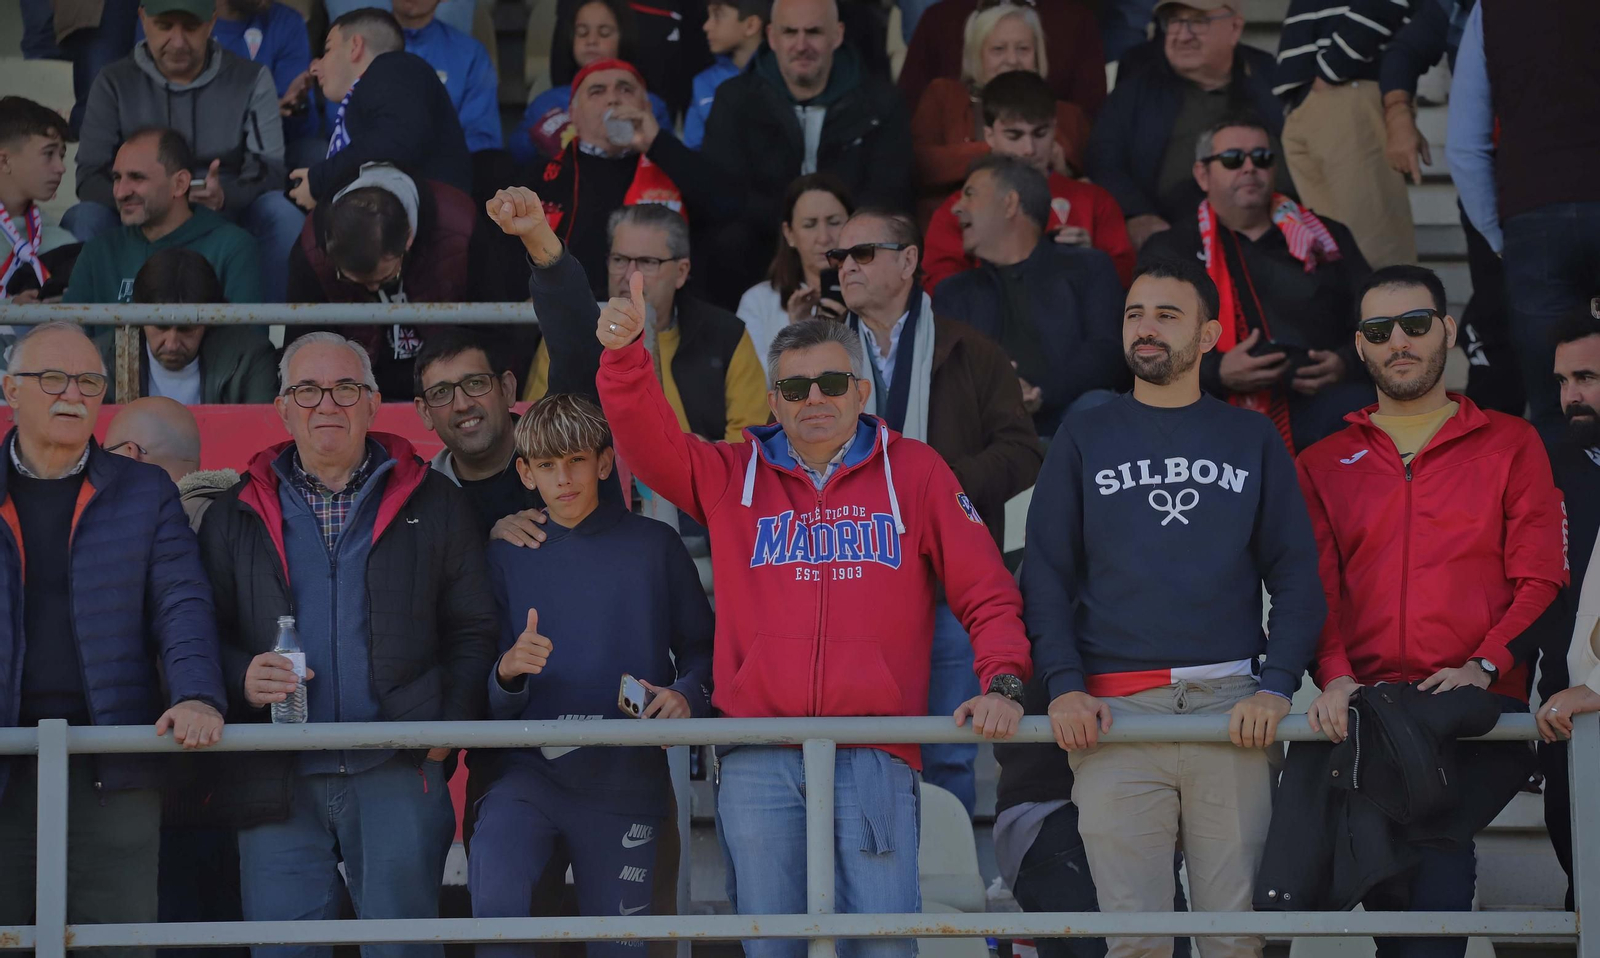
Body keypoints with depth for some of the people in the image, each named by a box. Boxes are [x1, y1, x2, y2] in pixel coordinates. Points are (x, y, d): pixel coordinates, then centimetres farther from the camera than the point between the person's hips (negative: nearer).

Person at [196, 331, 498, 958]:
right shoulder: (237, 515, 13)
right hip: (279, 782, 1)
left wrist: (450, 724, -5)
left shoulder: (434, 505, 11)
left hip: (396, 772, -1)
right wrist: (240, 678, -9)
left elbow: (474, 629, 9)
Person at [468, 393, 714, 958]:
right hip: (528, 769, 0)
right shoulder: (507, 557, 7)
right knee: (494, 900, -28)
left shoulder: (653, 546, 4)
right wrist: (508, 672, -17)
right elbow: (492, 704, 6)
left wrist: (687, 695, -15)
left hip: (626, 779, 0)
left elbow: (704, 651, 7)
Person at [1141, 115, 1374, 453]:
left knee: (1360, 404, -35)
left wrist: (1346, 364, -5)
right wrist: (1217, 372, -13)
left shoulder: (1328, 238, 25)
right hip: (1222, 409, -1)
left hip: (1319, 401, 1)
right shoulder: (1170, 250, 19)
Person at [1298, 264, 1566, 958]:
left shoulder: (1509, 446, 16)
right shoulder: (1325, 465, 21)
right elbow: (1317, 589, 11)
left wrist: (1484, 665, -10)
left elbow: (1541, 580, 7)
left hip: (1481, 699, -1)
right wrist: (1335, 678, -9)